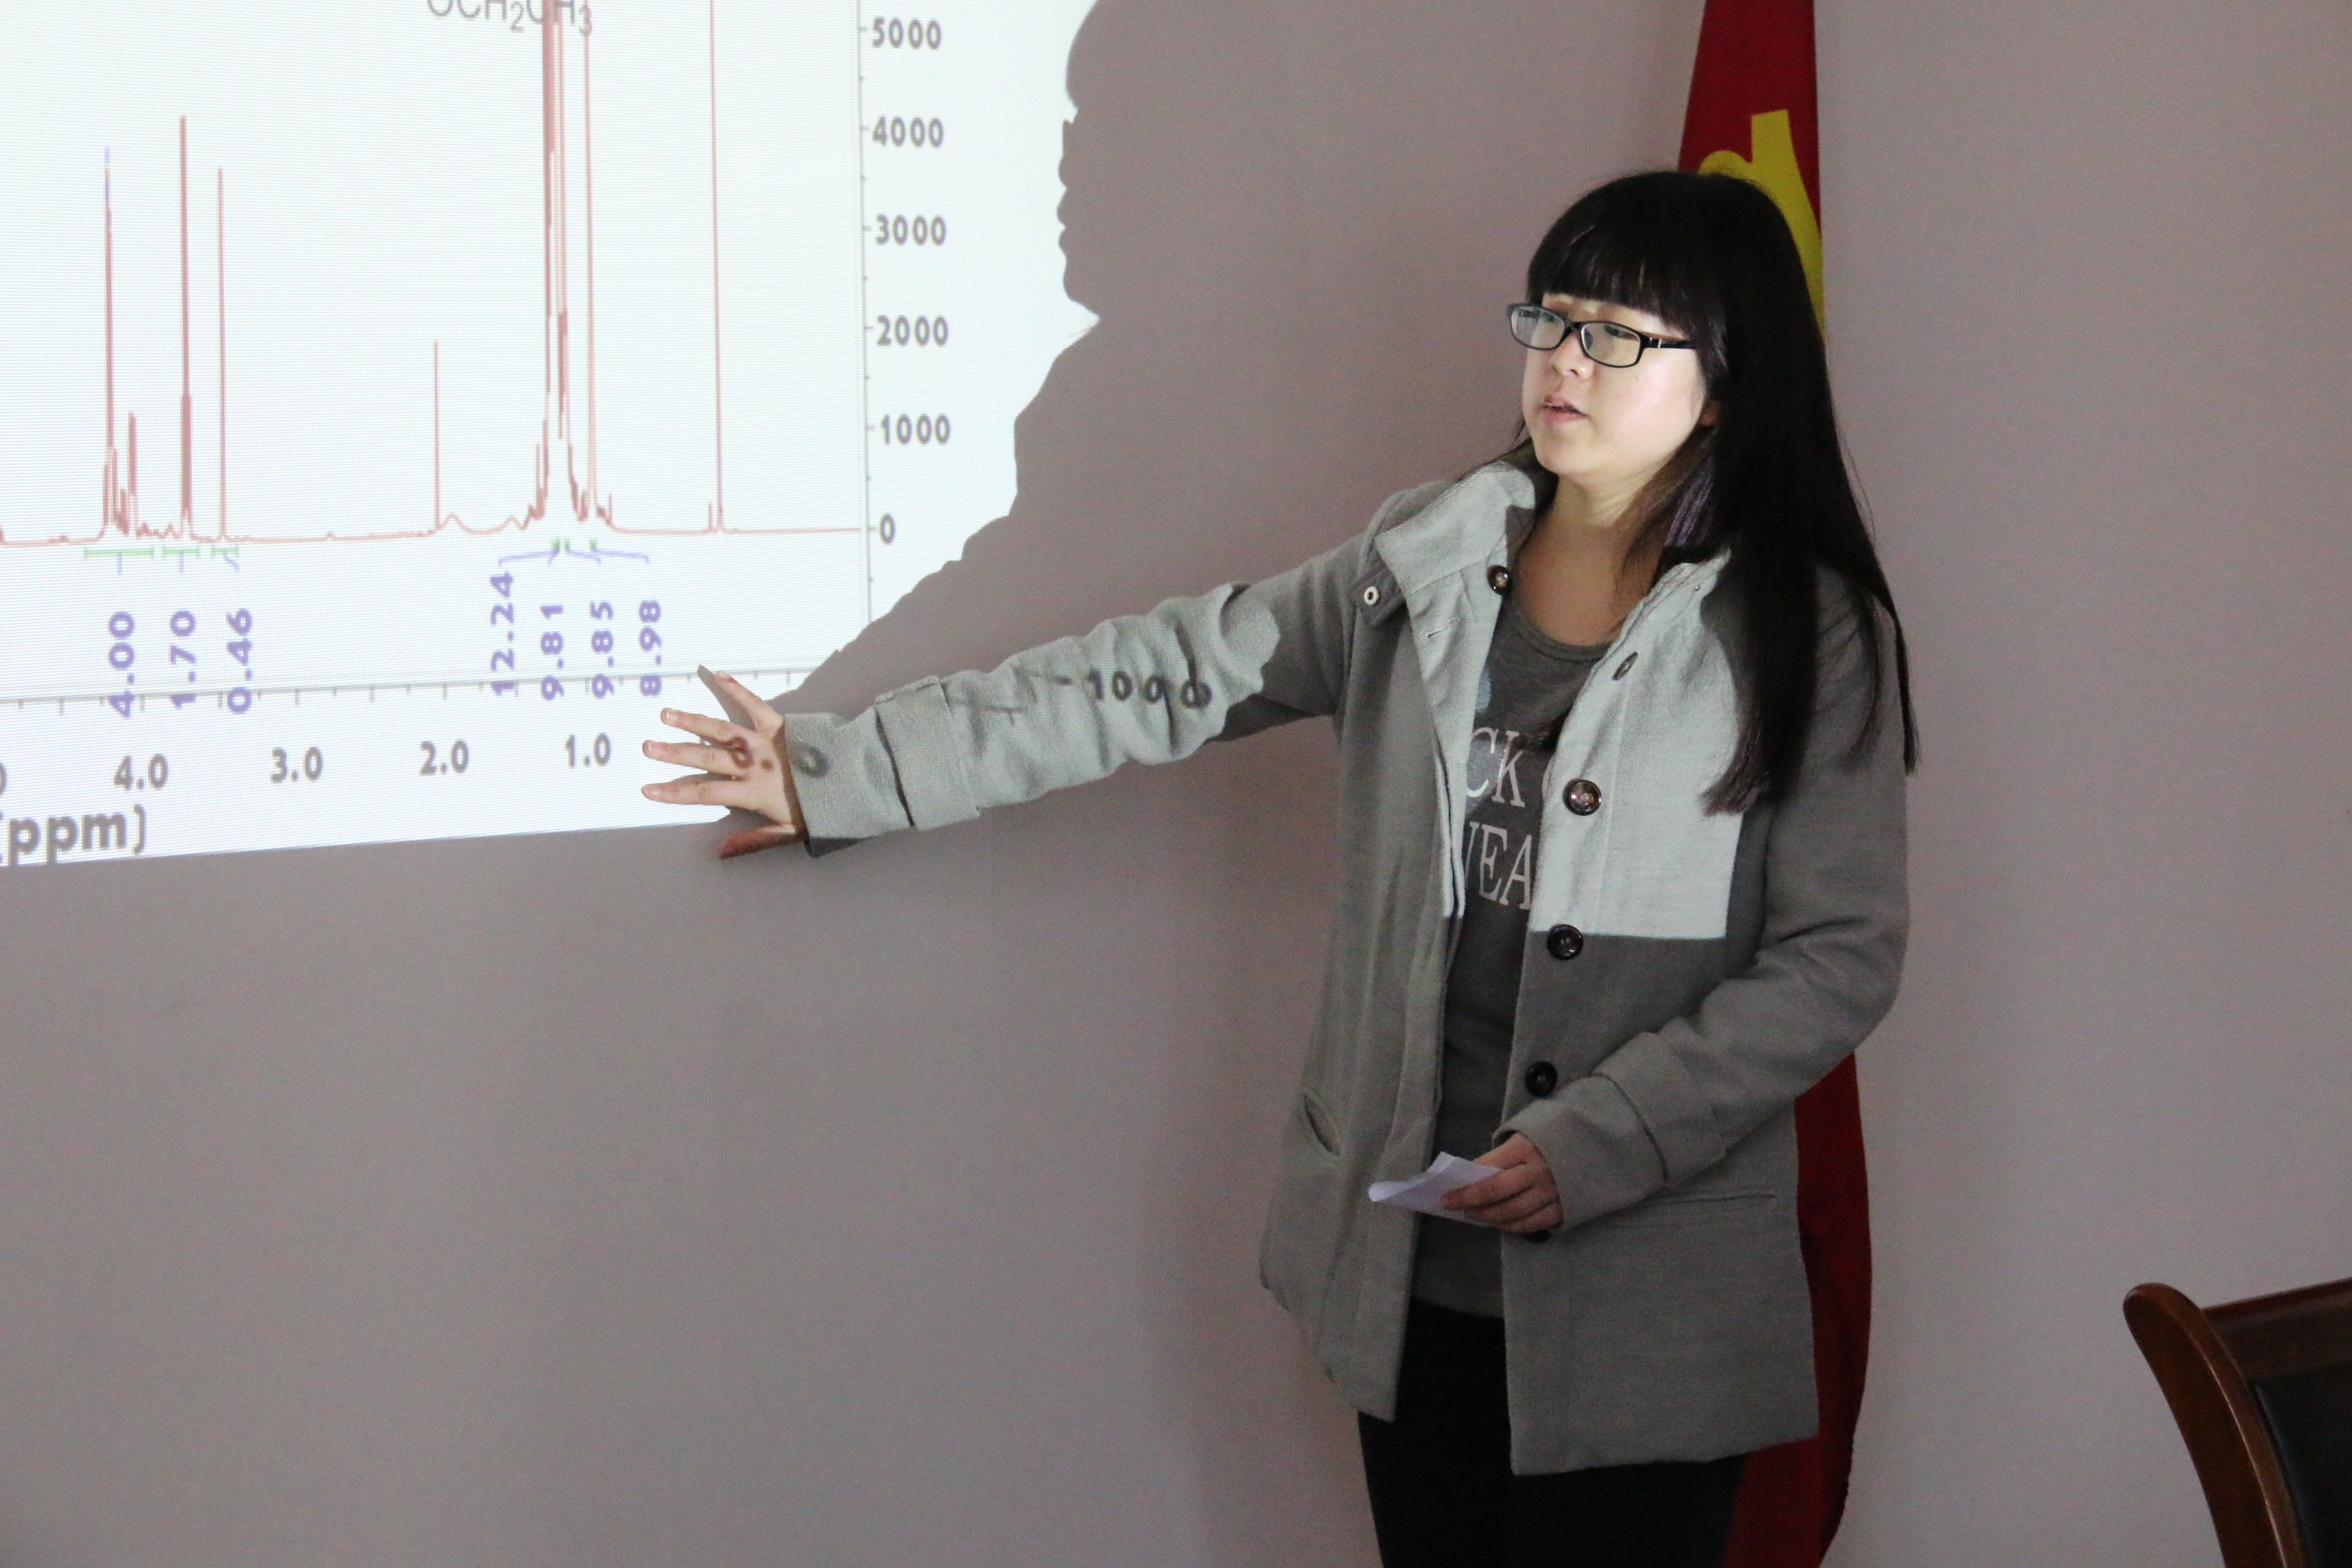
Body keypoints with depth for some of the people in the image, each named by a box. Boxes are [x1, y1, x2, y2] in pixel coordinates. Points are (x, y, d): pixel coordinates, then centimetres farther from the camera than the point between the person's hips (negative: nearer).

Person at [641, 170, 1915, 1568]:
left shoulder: (1808, 636, -7)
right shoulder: (1426, 562, 5)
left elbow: (1839, 958, -9)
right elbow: (1161, 682, 4)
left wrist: (1598, 1143, -18)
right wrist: (845, 773, 1)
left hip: (1642, 1289, -4)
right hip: (1414, 1252, 4)